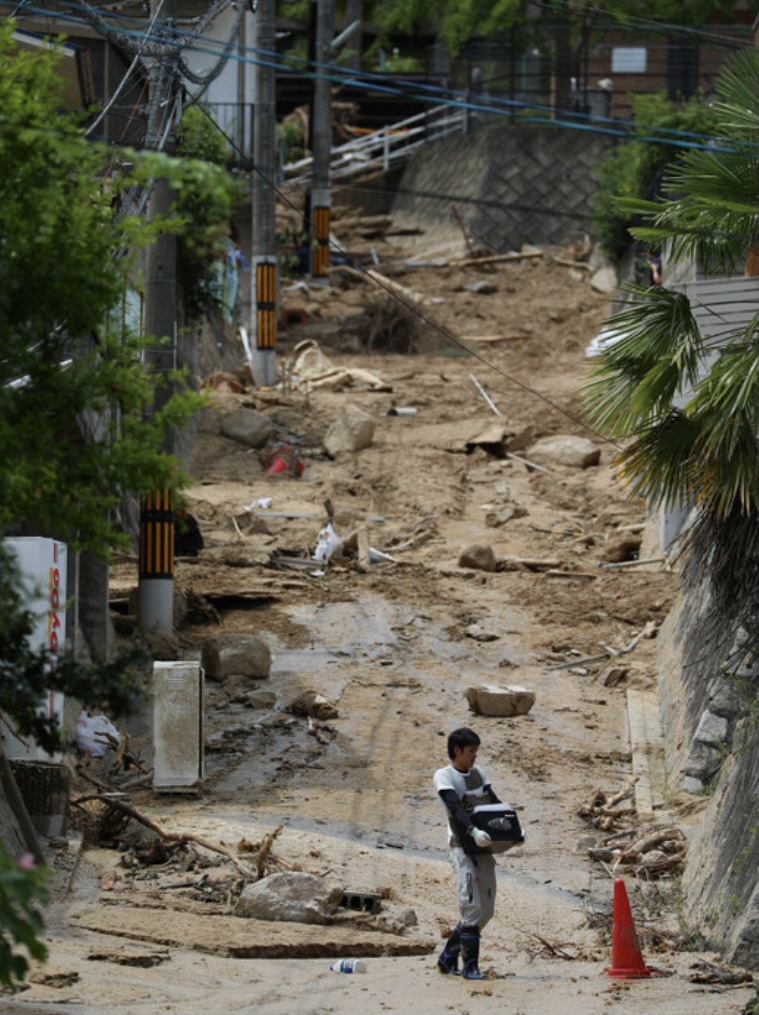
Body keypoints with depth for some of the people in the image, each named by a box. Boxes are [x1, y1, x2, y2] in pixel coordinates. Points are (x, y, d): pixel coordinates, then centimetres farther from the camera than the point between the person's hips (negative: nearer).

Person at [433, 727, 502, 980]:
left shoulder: (478, 774, 16)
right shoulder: (444, 776, -4)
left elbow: (496, 805, 11)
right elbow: (455, 808, -19)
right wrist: (473, 831, -34)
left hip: (483, 848, 7)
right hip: (462, 847, -7)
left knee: (485, 910, 7)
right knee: (471, 906, -15)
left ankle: (448, 958, 18)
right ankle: (470, 965, -12)